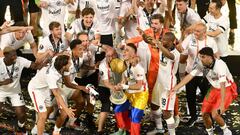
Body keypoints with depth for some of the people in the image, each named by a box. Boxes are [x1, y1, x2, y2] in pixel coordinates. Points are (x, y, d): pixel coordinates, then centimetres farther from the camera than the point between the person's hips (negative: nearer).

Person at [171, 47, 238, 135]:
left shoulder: (219, 65, -31)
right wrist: (176, 87, -22)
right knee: (205, 113, 2)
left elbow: (222, 85, -36)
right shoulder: (202, 65, -13)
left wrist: (222, 104, -40)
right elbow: (190, 76, -13)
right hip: (214, 89, 6)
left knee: (215, 115, -18)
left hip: (227, 89, -6)